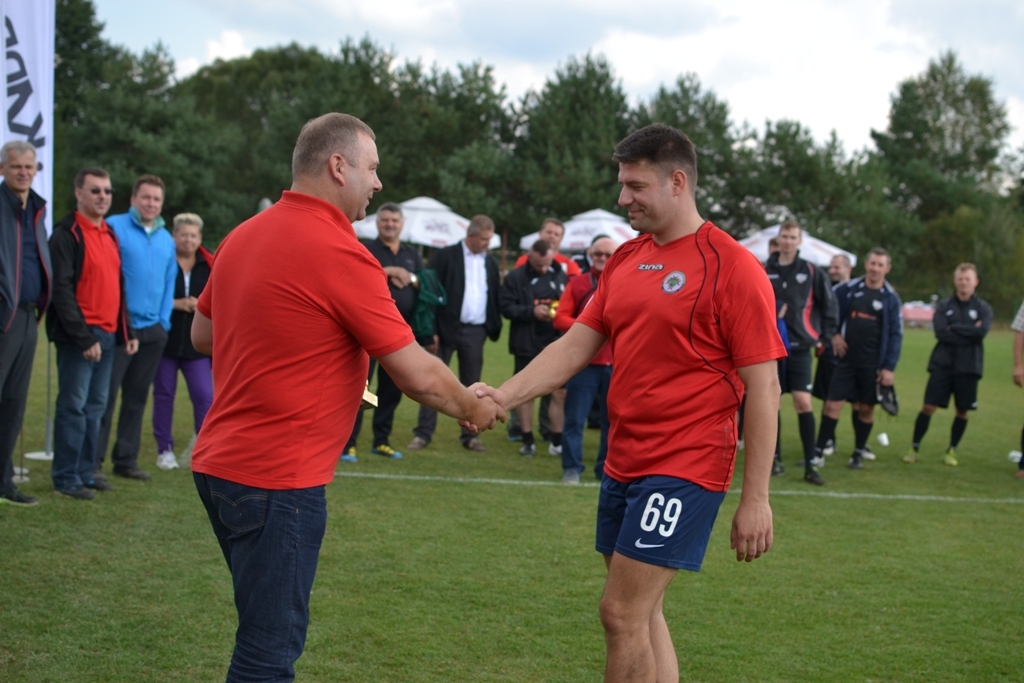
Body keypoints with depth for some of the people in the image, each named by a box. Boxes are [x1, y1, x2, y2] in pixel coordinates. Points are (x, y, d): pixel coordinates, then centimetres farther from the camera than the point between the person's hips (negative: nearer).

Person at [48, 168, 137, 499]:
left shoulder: (109, 234, 17)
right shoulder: (67, 234, -9)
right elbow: (62, 290, -15)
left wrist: (127, 332, 16)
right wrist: (83, 337, -19)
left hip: (108, 334, 8)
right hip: (79, 336, -8)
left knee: (96, 406, 11)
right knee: (74, 405, -5)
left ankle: (87, 470, 18)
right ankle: (66, 477, 1)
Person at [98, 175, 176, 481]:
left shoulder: (167, 240, 12)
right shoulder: (114, 228, -6)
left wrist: (164, 320, 6)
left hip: (153, 330, 6)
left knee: (137, 397, 11)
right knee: (105, 395, -4)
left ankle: (126, 459, 18)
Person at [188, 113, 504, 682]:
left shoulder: (243, 236, 8)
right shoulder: (340, 253, -17)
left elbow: (203, 335, 21)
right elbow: (418, 375, -13)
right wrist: (472, 409, 6)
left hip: (220, 463, 9)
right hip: (279, 479, -9)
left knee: (270, 635, 21)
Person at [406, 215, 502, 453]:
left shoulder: (491, 262, 11)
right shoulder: (445, 256, -3)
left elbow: (495, 297, 14)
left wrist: (494, 326, 3)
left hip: (476, 331, 4)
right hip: (447, 328, -4)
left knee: (471, 384, 8)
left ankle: (470, 435, 14)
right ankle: (423, 434, 3)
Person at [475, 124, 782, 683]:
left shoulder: (732, 268, -11)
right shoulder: (625, 260, 10)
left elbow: (763, 390, -12)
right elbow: (575, 346, 9)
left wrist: (755, 499, -14)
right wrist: (504, 396, -7)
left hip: (684, 468, -7)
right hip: (623, 463, 7)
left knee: (622, 613, -7)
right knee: (642, 616, 13)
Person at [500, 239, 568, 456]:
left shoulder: (562, 276, 5)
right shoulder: (516, 278, -1)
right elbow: (505, 306, -7)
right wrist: (531, 311, -17)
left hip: (557, 344, 1)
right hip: (527, 346, -1)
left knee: (560, 393, 1)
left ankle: (557, 442, 11)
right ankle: (527, 441, 17)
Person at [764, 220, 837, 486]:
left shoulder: (812, 272, 1)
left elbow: (828, 305, 8)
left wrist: (825, 336, 5)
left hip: (799, 347, -1)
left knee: (803, 403, -8)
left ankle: (810, 465, -4)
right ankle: (775, 458, 18)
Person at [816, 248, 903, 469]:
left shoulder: (891, 298, -1)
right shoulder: (848, 289, 1)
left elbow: (896, 335, -1)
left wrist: (889, 367, -7)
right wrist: (833, 334, 0)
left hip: (873, 365, 0)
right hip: (846, 360, 1)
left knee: (866, 409, 6)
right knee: (832, 404, -5)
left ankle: (858, 453, 20)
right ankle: (819, 451, 1)